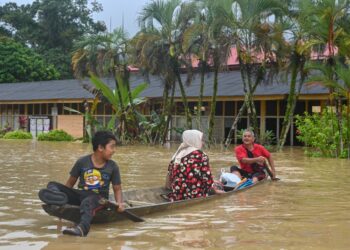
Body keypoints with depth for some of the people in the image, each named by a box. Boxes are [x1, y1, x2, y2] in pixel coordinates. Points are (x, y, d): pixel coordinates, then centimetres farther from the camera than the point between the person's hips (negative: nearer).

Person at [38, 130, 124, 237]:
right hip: (80, 194, 3)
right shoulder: (82, 162, 3)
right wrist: (62, 192, -2)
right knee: (52, 185, -13)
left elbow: (117, 188, 9)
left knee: (87, 202, -40)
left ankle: (82, 226, -67)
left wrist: (119, 203, -10)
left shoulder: (112, 167, 4)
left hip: (99, 198, -3)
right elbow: (70, 182, 9)